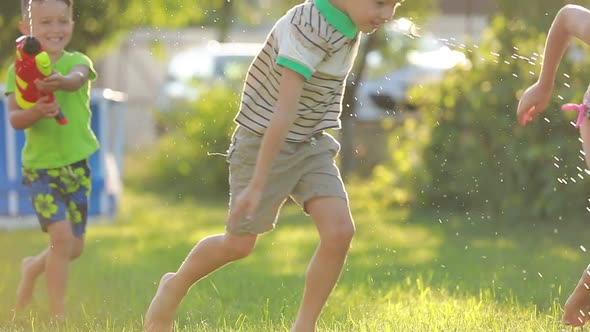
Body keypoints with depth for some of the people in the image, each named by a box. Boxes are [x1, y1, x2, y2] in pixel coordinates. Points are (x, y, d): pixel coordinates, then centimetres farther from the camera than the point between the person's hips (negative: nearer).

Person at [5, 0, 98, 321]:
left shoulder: (77, 61, -5)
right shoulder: (19, 71, -5)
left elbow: (78, 78, -30)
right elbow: (14, 118, -14)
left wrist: (61, 82, -53)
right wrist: (36, 112, -36)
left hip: (77, 166, 3)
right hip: (40, 167, -3)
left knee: (74, 248, 10)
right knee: (62, 236, -19)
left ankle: (34, 267, 42)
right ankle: (58, 316, -9)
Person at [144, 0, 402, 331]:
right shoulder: (308, 28, -30)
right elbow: (284, 111, -33)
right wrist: (257, 185, -34)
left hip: (311, 144, 7)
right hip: (263, 144, -7)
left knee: (340, 232, -13)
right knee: (239, 244, 8)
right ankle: (175, 288, 37)